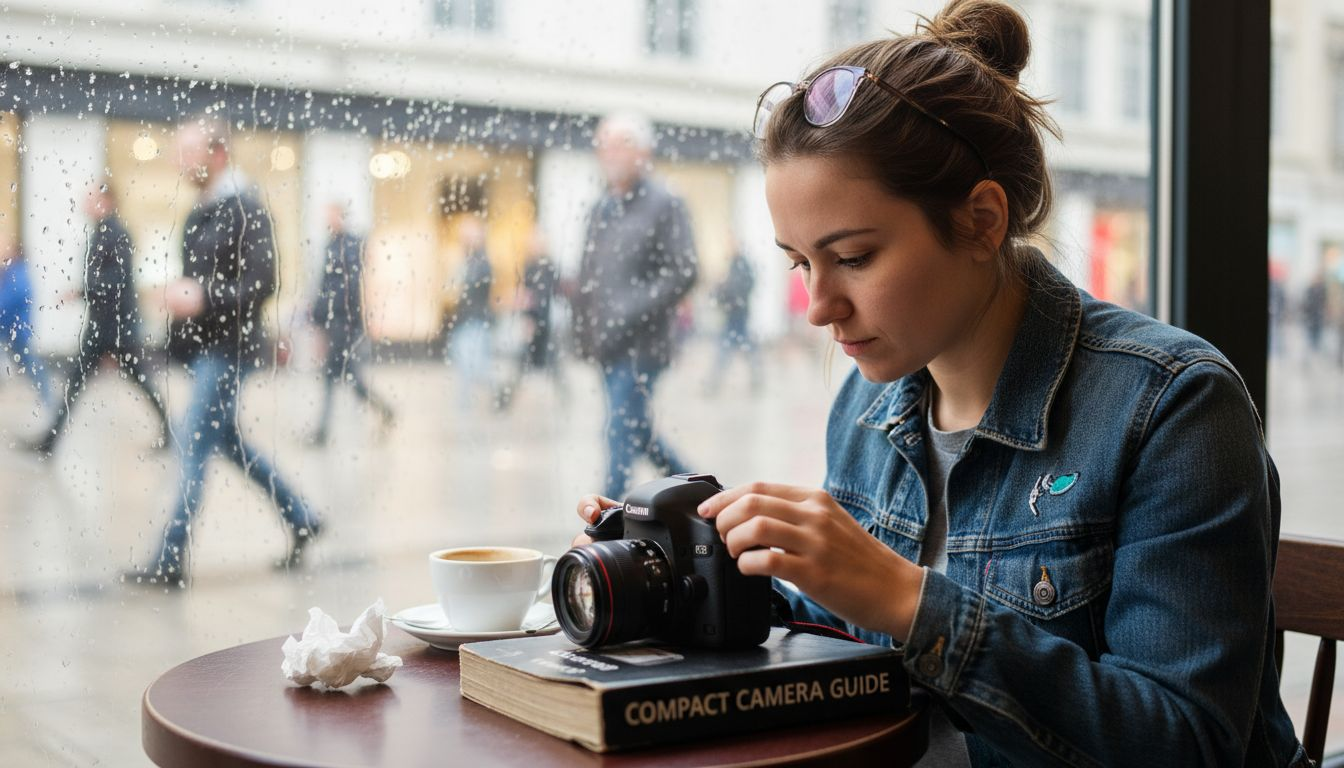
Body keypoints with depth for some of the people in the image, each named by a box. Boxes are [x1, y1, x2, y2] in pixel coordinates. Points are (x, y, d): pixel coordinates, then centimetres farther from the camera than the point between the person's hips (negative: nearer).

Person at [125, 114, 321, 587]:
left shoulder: (245, 210, -12)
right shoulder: (201, 212, 14)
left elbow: (263, 285, -18)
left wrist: (204, 300, -25)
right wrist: (181, 297, 5)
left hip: (229, 348, -9)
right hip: (202, 347, 9)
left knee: (194, 445, -10)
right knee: (228, 442, 15)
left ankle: (171, 561, -5)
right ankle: (300, 520, 28)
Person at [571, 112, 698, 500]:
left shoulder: (665, 203, -7)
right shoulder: (601, 208, 15)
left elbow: (683, 272, -13)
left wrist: (632, 313, -20)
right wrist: (583, 325, 8)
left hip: (641, 343, -7)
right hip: (607, 343, 7)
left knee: (623, 433, -8)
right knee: (637, 430, 14)